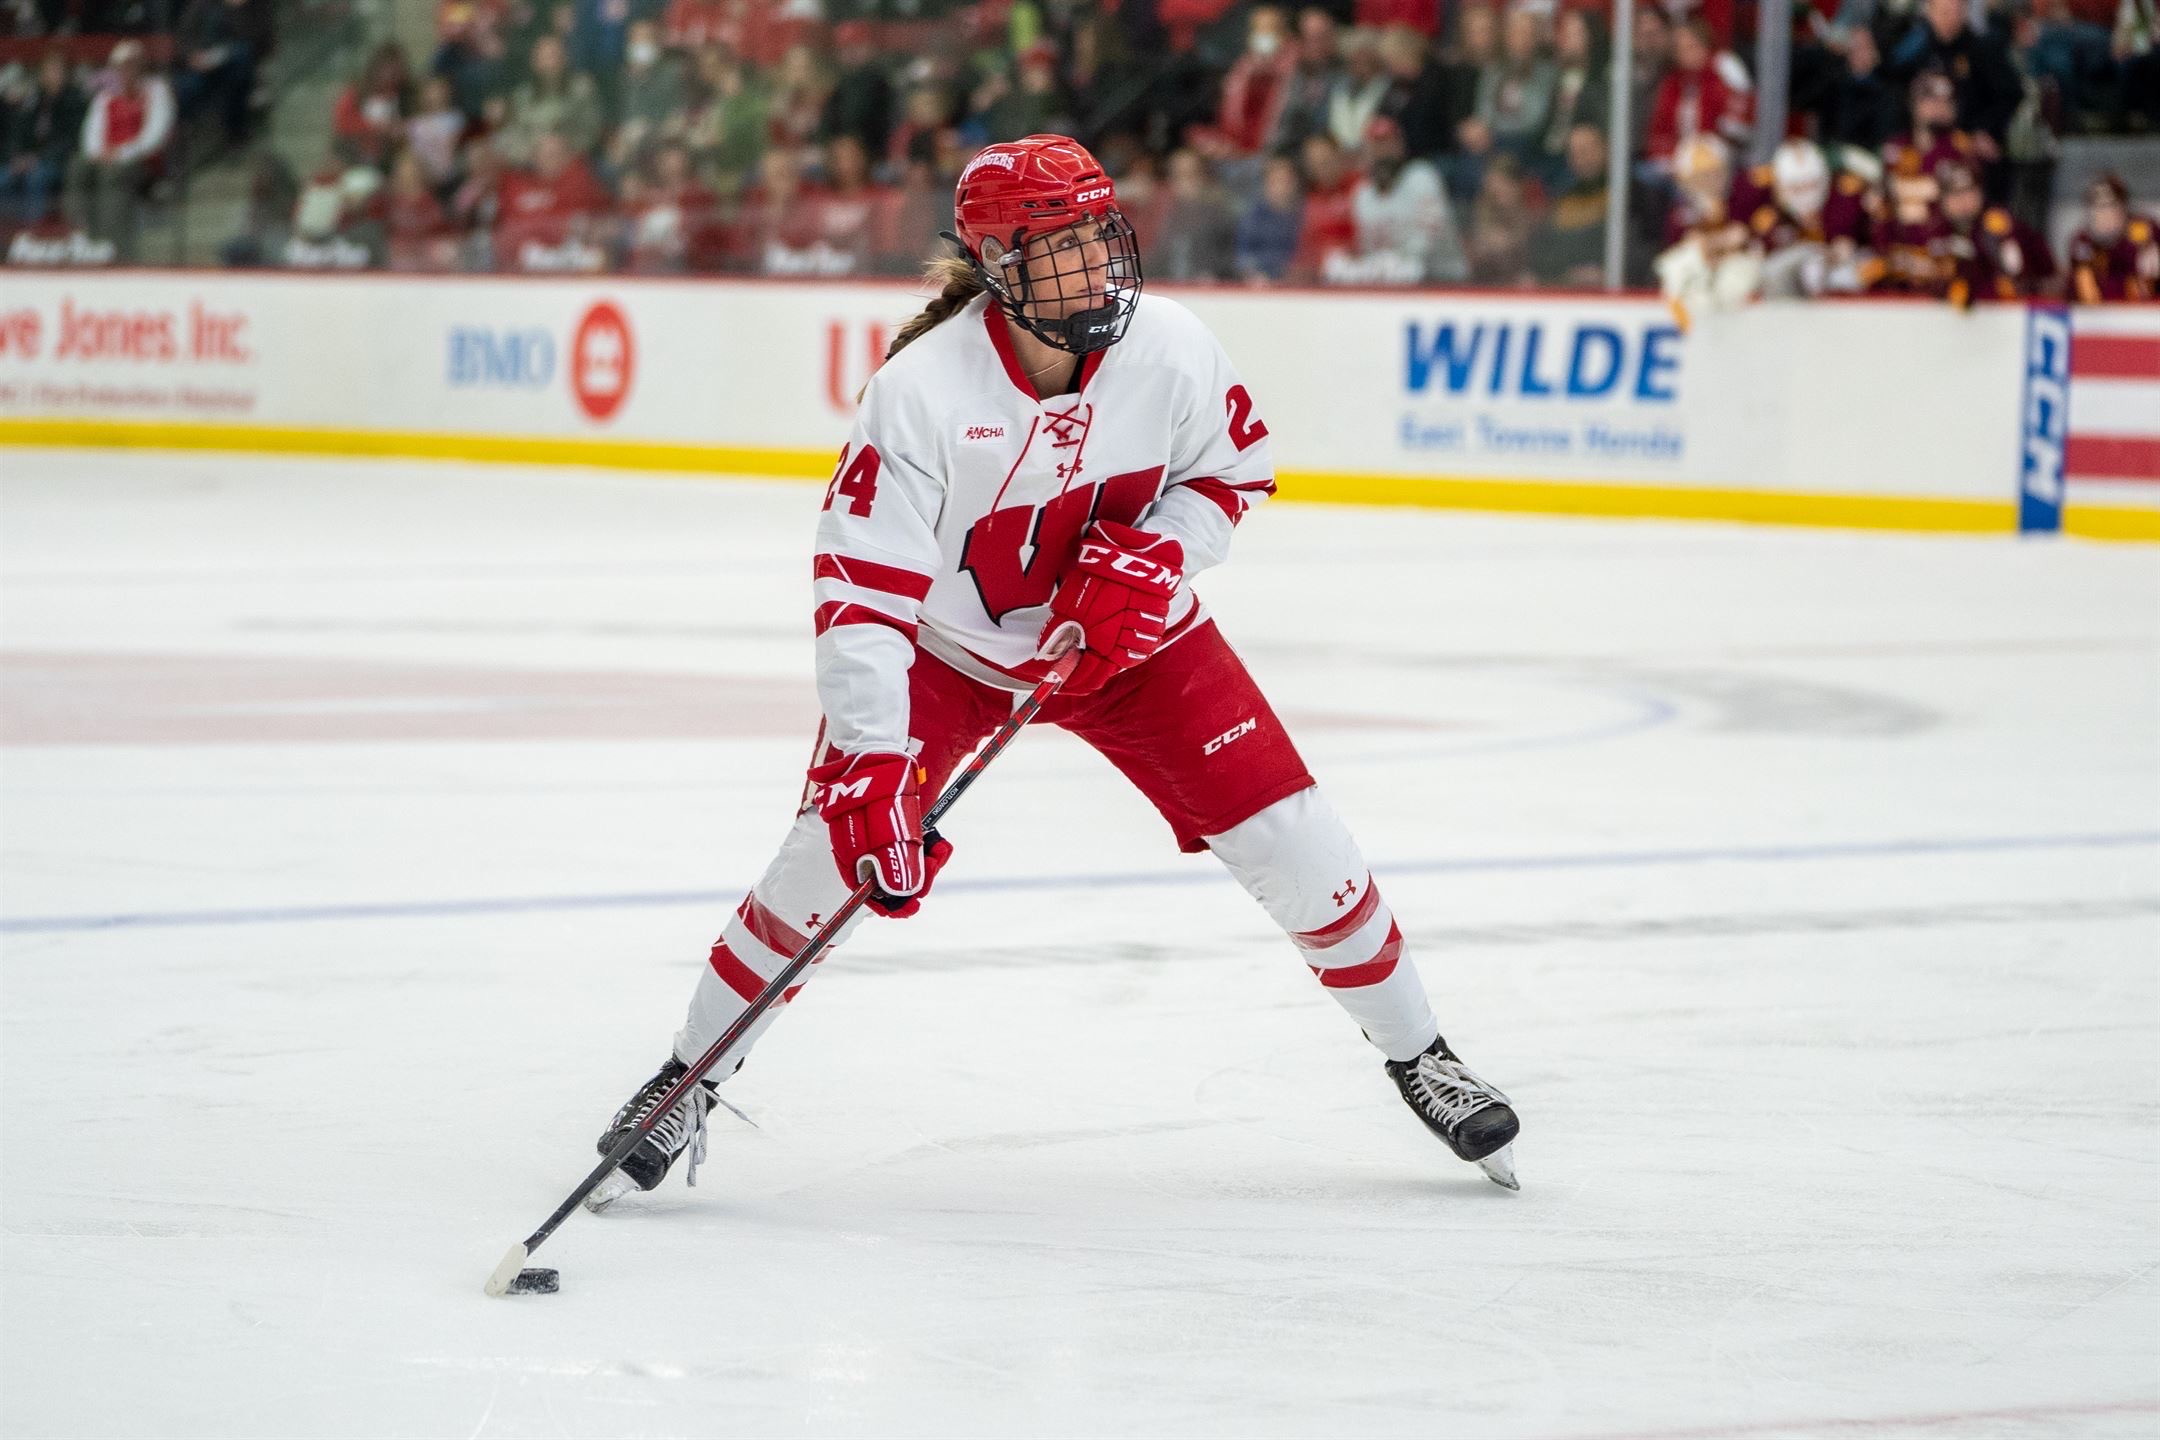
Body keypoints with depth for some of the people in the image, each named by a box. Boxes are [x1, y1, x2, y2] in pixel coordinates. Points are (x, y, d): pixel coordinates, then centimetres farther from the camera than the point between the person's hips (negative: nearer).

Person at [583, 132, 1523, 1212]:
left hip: (1128, 633, 2)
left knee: (1288, 836, -4)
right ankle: (690, 1078, 6)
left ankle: (1416, 1054, 18)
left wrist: (1152, 557, -20)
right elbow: (861, 592, -31)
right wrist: (868, 765, -39)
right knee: (840, 842, -14)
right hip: (948, 646, -2)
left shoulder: (1168, 347, -21)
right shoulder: (922, 389, -30)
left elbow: (1234, 469, 0)